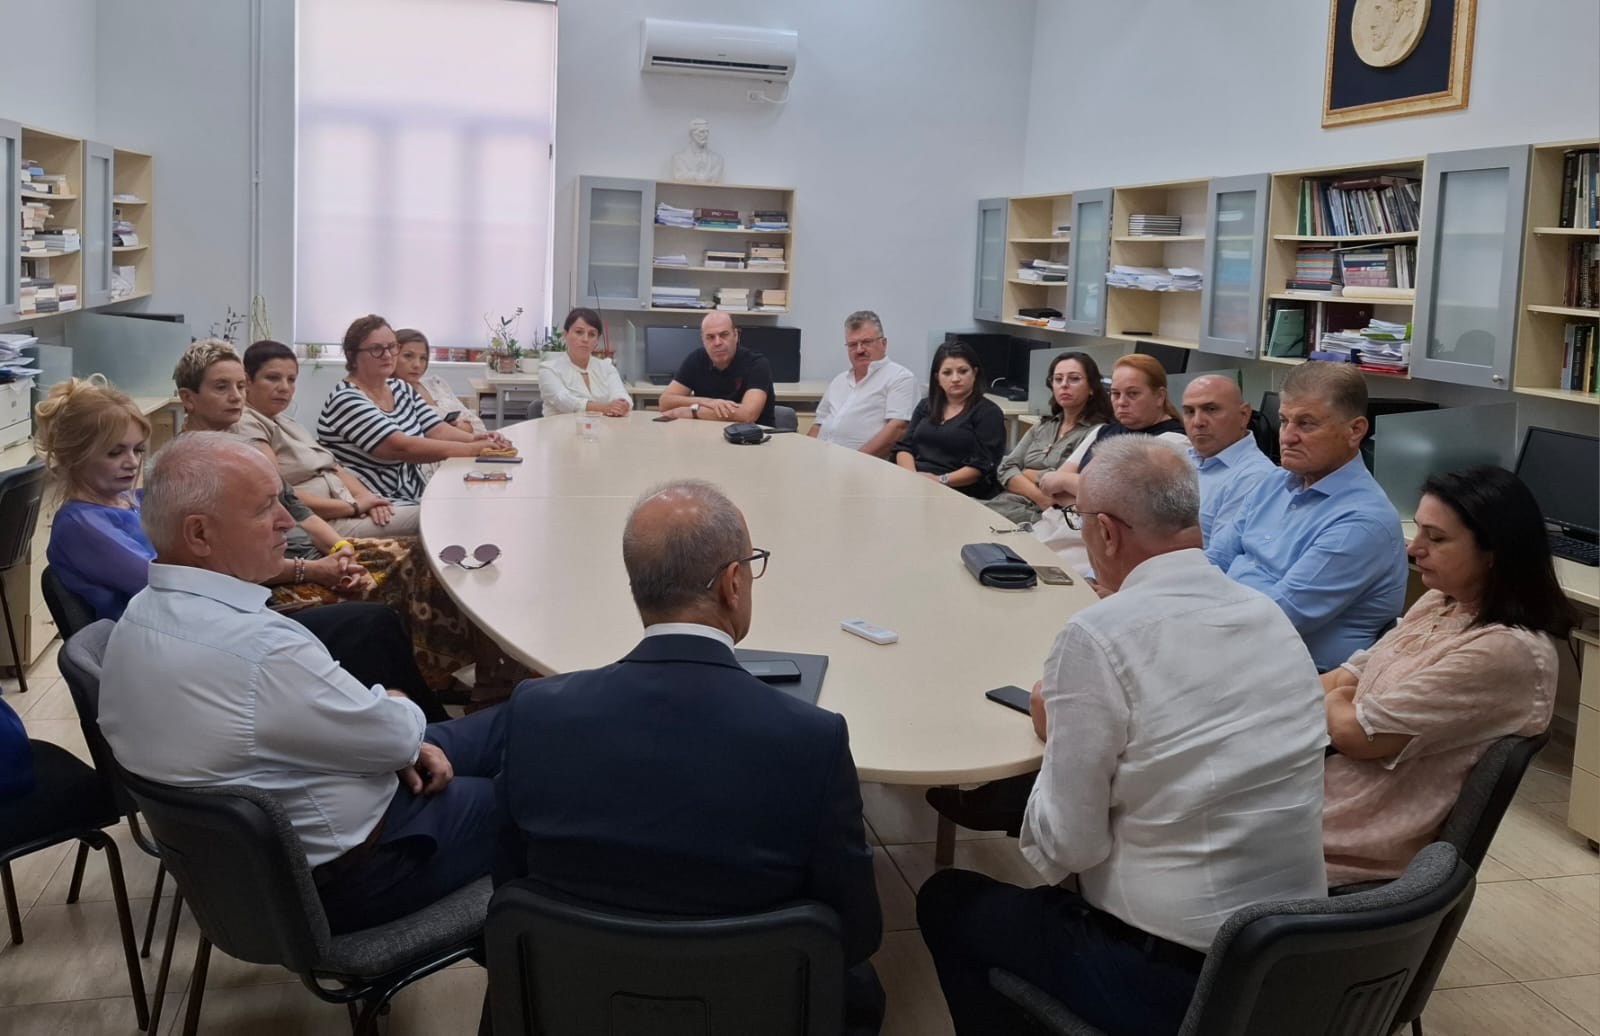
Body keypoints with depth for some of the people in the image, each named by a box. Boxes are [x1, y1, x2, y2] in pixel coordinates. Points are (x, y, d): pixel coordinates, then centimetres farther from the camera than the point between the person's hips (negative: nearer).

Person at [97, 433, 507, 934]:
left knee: (498, 725, 16)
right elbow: (397, 733, -20)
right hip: (330, 878, -9)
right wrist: (395, 705, 3)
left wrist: (397, 739, -2)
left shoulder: (144, 610, -4)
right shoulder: (258, 649, -34)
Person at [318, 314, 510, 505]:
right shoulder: (346, 401, -13)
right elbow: (401, 447, -23)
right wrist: (472, 449, -25)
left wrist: (476, 438, -17)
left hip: (417, 499, 8)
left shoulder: (401, 389, 12)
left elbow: (438, 430, 5)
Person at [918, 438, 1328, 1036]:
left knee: (946, 902, 17)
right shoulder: (1272, 616, 0)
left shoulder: (1098, 637, -20)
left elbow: (1067, 846, -16)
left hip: (1167, 976, -7)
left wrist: (1055, 734, 1)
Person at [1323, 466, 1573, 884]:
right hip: (1333, 784, 8)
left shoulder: (1505, 651, -23)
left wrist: (1332, 703, 0)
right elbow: (1348, 678, 9)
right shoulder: (1438, 604, 6)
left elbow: (1356, 734, -21)